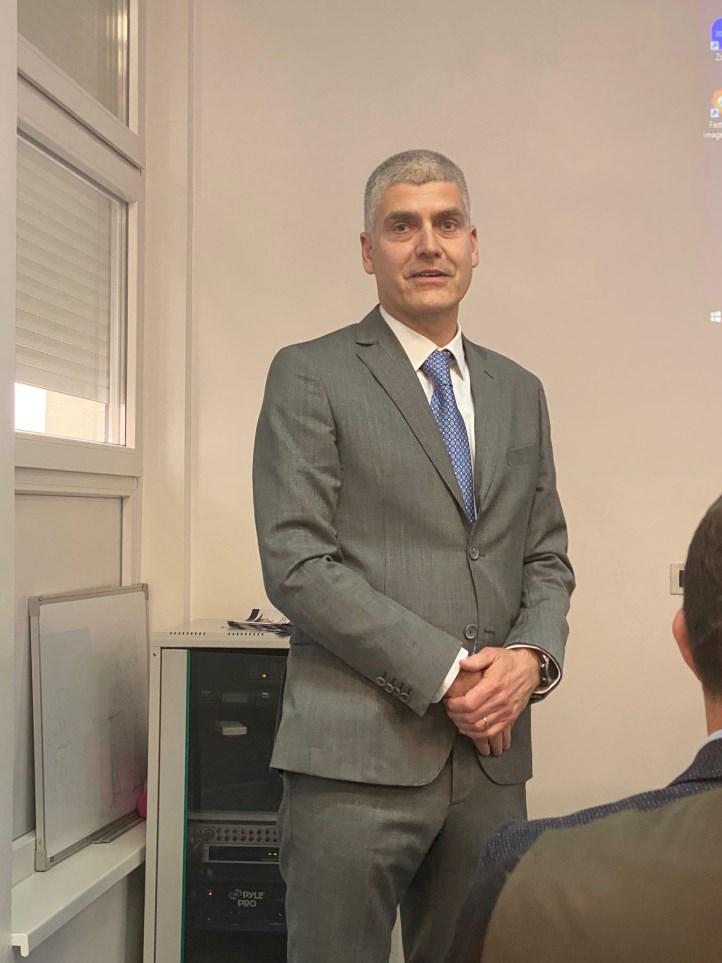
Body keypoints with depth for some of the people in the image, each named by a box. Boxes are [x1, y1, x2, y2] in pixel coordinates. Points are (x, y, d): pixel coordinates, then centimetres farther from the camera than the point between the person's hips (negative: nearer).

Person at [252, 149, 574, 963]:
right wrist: (445, 673, -14)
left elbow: (547, 556, 16)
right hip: (357, 752, -4)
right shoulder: (310, 376, -2)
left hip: (493, 752, 5)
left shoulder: (518, 392, 15)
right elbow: (296, 562, -11)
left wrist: (532, 655, -5)